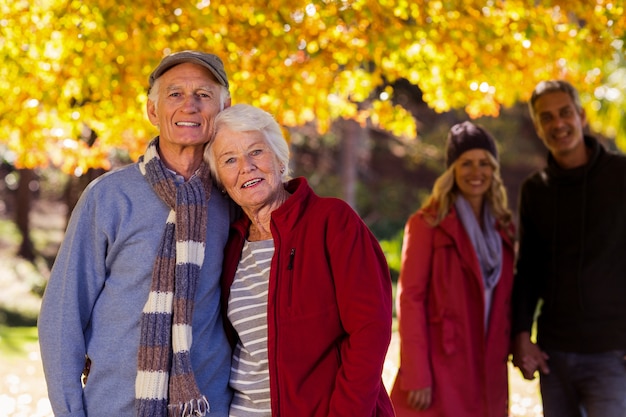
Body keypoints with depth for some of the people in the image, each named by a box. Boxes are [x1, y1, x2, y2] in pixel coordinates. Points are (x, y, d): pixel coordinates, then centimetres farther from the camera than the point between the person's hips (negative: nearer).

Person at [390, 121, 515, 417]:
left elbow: (503, 303, 16)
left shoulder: (503, 228, 14)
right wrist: (416, 377, -15)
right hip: (440, 376, -6)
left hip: (487, 377, 6)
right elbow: (410, 299, -9)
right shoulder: (427, 224, -4)